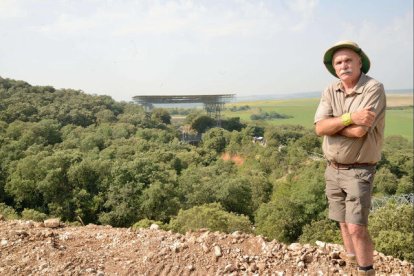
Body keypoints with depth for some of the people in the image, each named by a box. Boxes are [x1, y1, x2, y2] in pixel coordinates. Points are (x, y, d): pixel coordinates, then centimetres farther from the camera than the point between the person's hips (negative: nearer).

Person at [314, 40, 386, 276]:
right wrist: (349, 117, -25)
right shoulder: (330, 91, 1)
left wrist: (332, 123, -11)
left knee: (357, 227, -8)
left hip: (359, 171, -6)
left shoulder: (374, 89, -16)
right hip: (333, 169, 6)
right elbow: (320, 128, -12)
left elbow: (359, 131, -27)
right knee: (344, 223, 17)